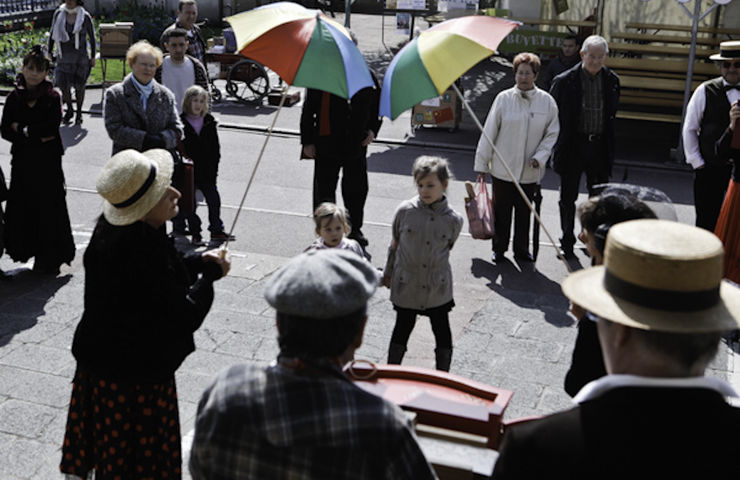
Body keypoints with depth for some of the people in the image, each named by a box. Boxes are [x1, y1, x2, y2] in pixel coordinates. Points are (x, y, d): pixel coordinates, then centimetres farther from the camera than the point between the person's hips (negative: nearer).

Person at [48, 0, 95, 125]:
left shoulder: (85, 17, -8)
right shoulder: (58, 14, -1)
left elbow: (92, 36, 1)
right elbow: (52, 34, 8)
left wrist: (93, 57, 1)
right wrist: (49, 52, 6)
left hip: (80, 56, -2)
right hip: (64, 56, 2)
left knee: (79, 86, 5)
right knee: (63, 85, -3)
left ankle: (79, 112, 25)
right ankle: (69, 110, 23)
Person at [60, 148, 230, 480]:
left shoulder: (110, 230, -3)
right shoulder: (146, 252, -32)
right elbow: (186, 317, -25)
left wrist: (196, 262, 2)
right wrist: (210, 274, -12)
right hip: (137, 375, -9)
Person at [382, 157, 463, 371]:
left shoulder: (453, 219, -9)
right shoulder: (405, 211, -9)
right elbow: (395, 244, 4)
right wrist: (388, 272, 12)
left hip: (438, 288, 0)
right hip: (406, 286, 0)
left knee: (442, 331, 10)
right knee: (402, 328, 13)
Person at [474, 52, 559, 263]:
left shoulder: (547, 101, -1)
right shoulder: (503, 99, -5)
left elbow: (552, 133, 7)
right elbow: (489, 133, -1)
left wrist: (540, 157, -6)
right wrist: (482, 164, 0)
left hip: (530, 172, 1)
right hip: (502, 168, -1)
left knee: (524, 212, 12)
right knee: (501, 212, 7)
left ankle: (522, 249, 27)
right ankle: (499, 249, 24)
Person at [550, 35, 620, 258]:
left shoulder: (611, 81, 3)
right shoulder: (565, 81, -8)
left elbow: (612, 115, 13)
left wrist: (609, 145, 11)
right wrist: (559, 143, -3)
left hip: (600, 146, 2)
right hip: (573, 145, -2)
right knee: (568, 197, 7)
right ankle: (567, 242, 21)